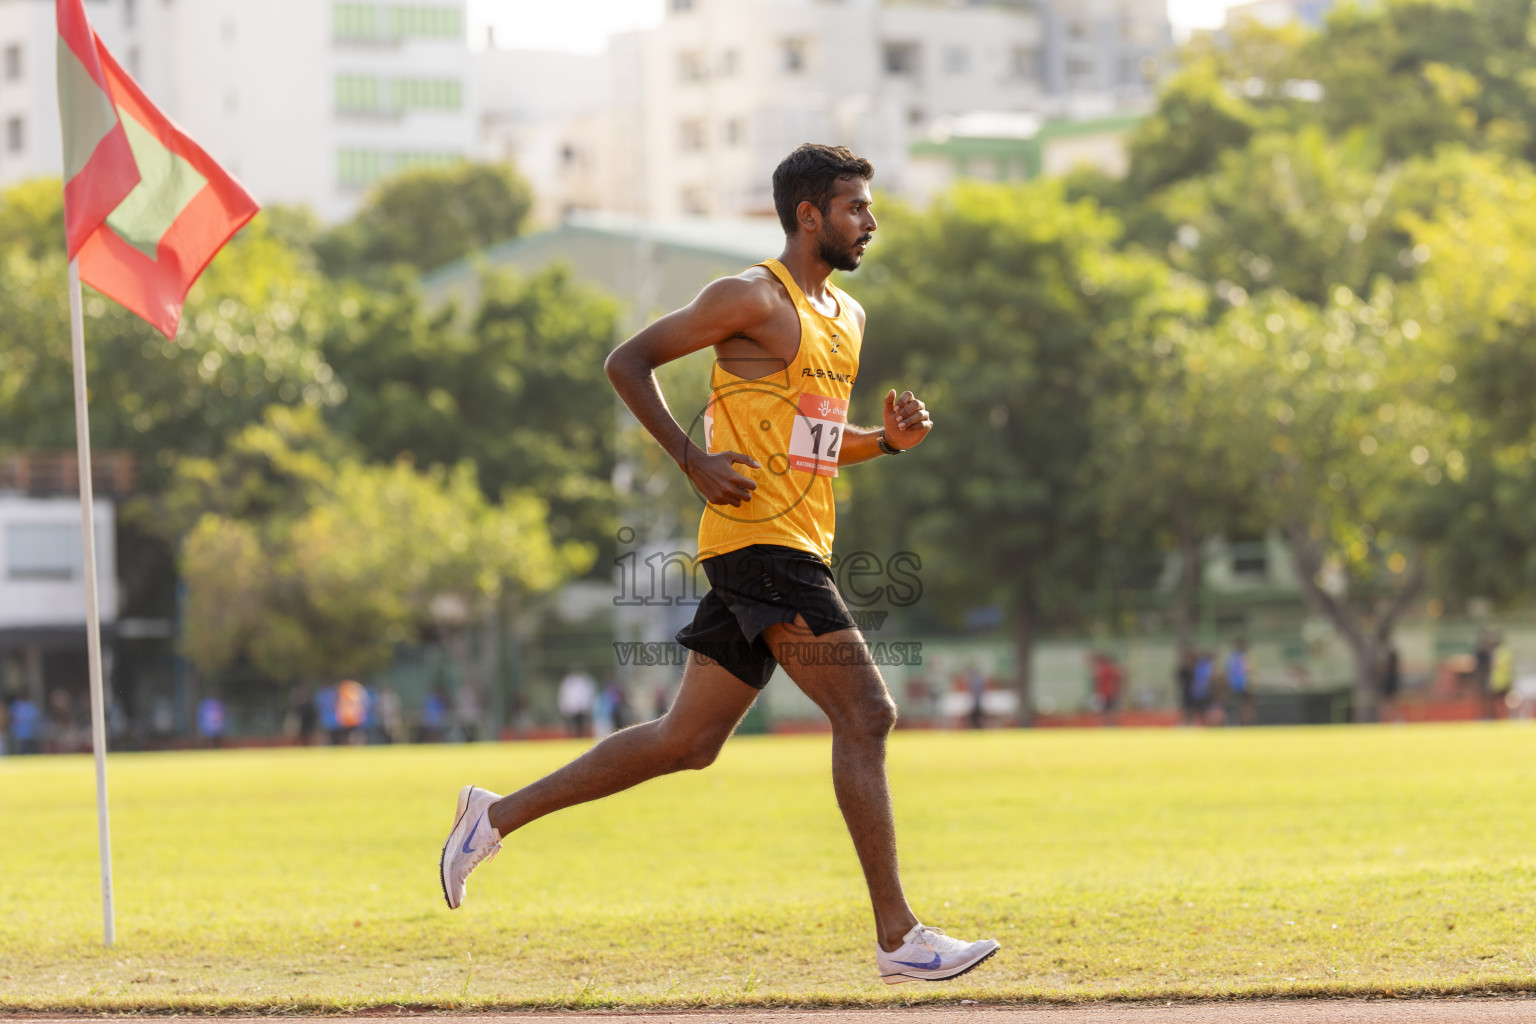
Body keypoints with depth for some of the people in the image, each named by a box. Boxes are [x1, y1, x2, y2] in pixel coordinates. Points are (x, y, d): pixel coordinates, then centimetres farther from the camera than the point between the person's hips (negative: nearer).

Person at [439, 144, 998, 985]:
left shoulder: (847, 318, 20)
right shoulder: (754, 299, -7)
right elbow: (628, 361, -6)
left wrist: (887, 440, 9)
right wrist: (693, 460, -14)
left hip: (794, 549, 9)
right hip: (759, 538, -9)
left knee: (686, 741, 10)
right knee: (864, 715, -13)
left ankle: (498, 816, 18)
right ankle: (899, 939, -12)